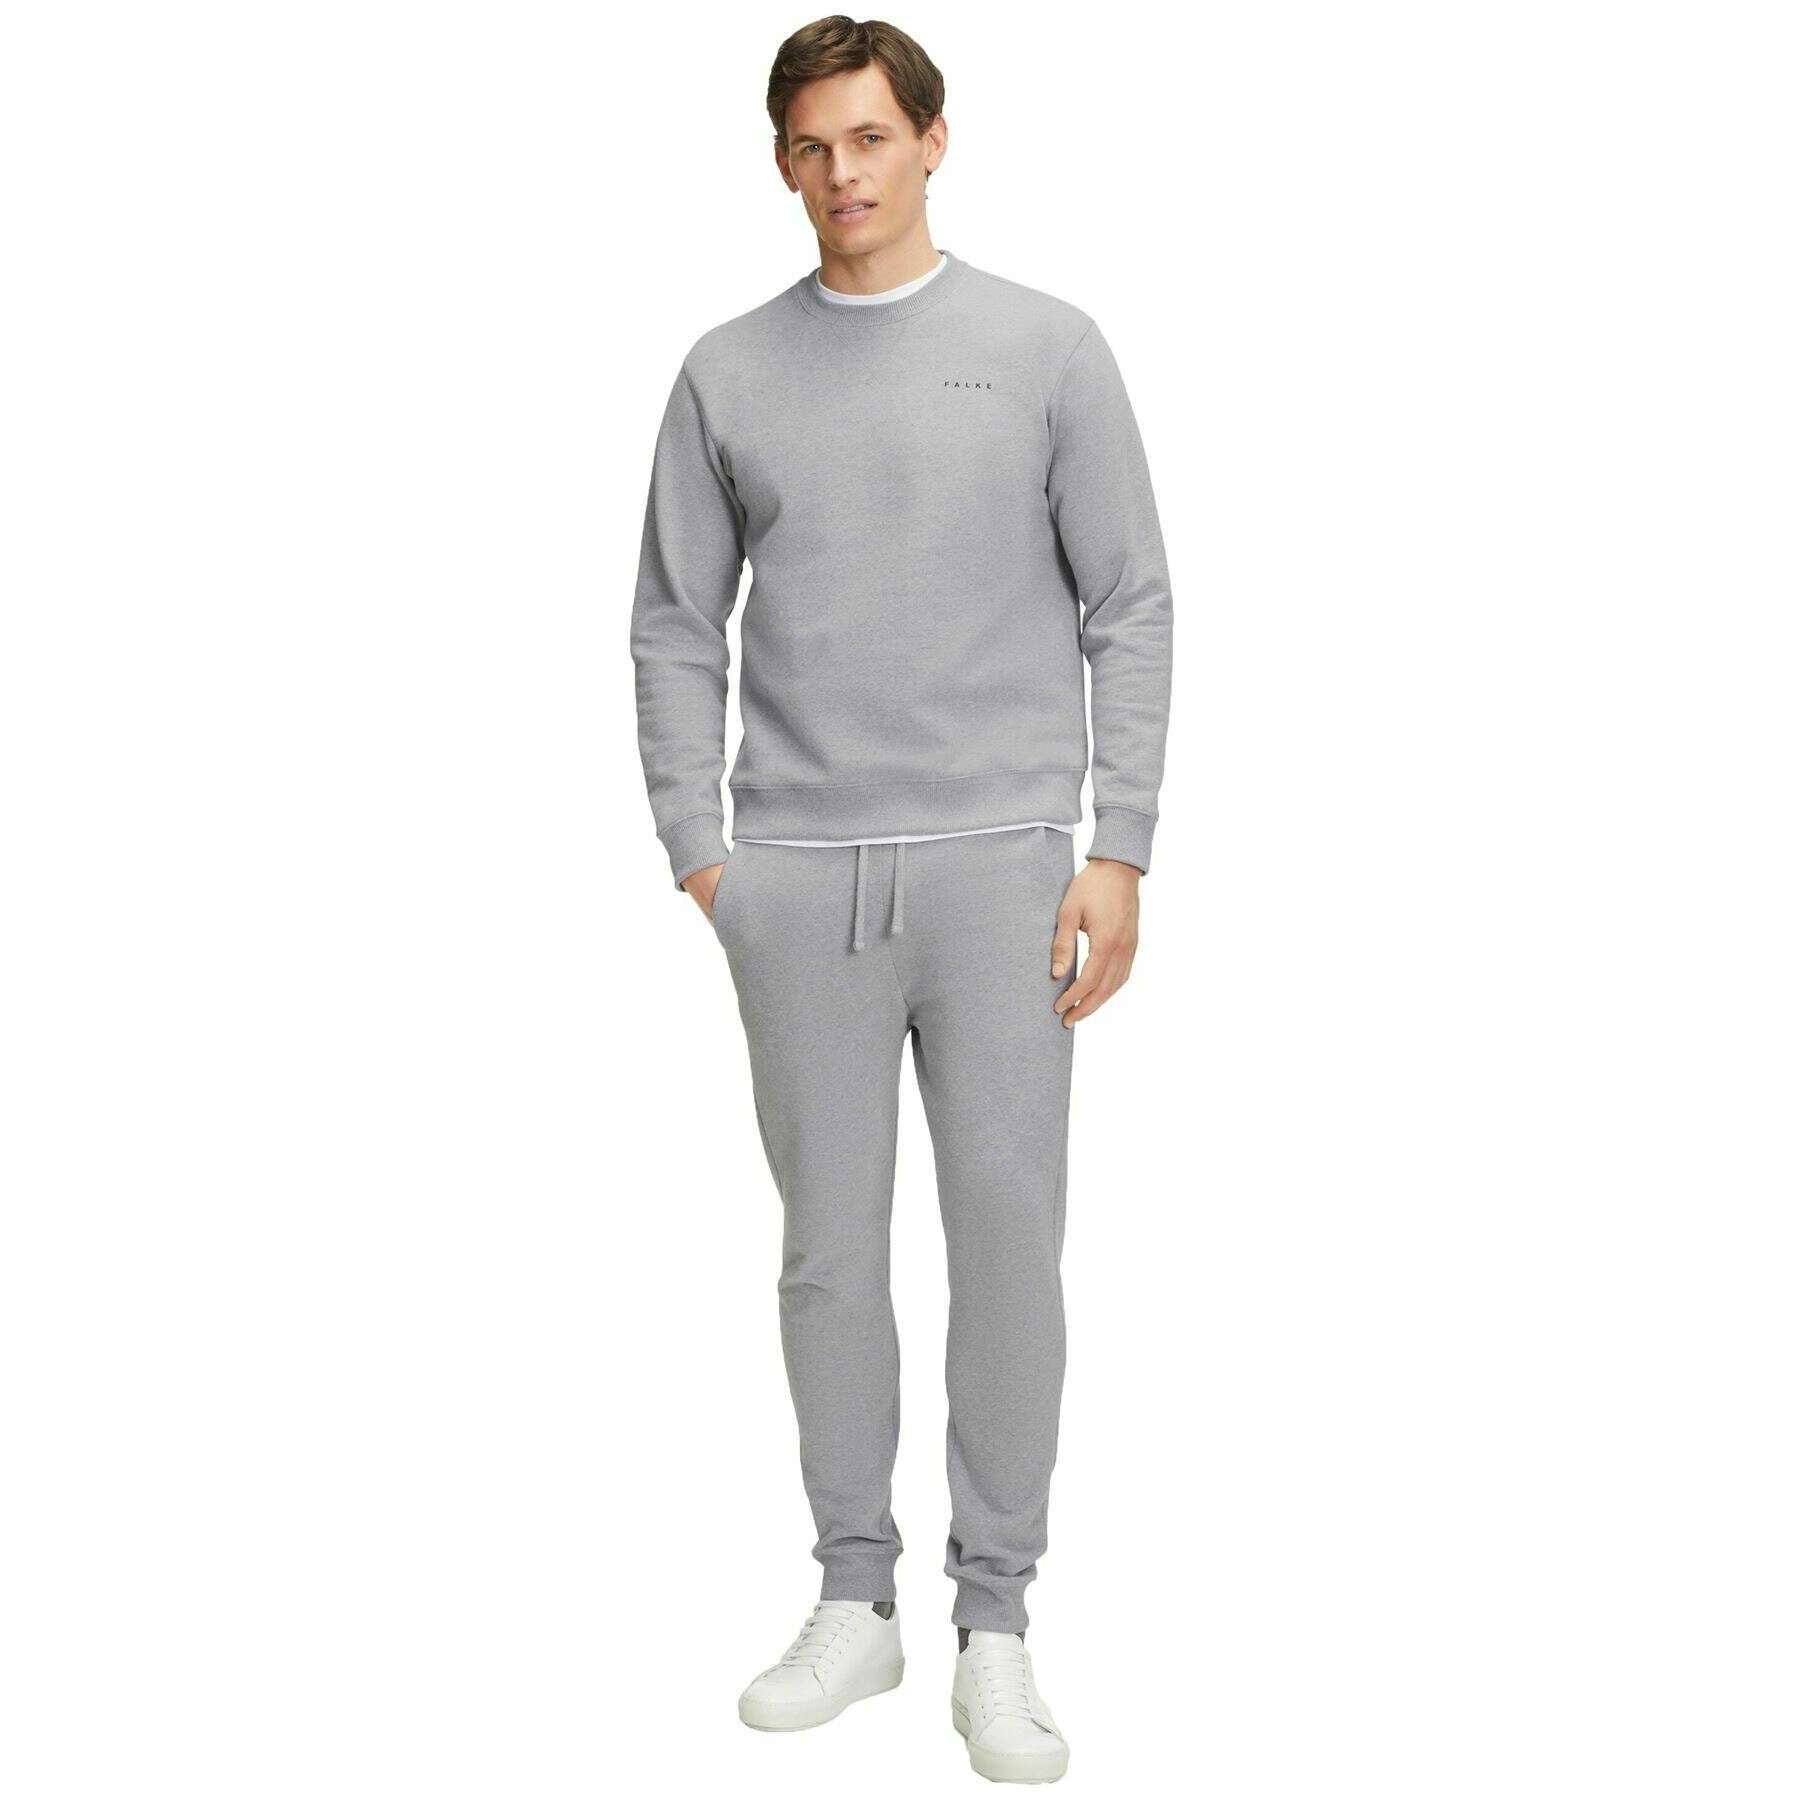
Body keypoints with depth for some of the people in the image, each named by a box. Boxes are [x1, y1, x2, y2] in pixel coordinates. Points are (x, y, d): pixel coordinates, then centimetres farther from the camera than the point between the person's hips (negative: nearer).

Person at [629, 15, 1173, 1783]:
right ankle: (855, 1599, 22)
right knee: (831, 1249, 8)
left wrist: (1118, 853, -6)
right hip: (797, 879, 2)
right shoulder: (727, 374, 8)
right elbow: (678, 628, 10)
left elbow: (1130, 609, 1)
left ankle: (995, 1624, 14)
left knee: (1007, 1240, 1)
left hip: (998, 865, -1)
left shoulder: (1046, 348, 3)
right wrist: (695, 850, 1)